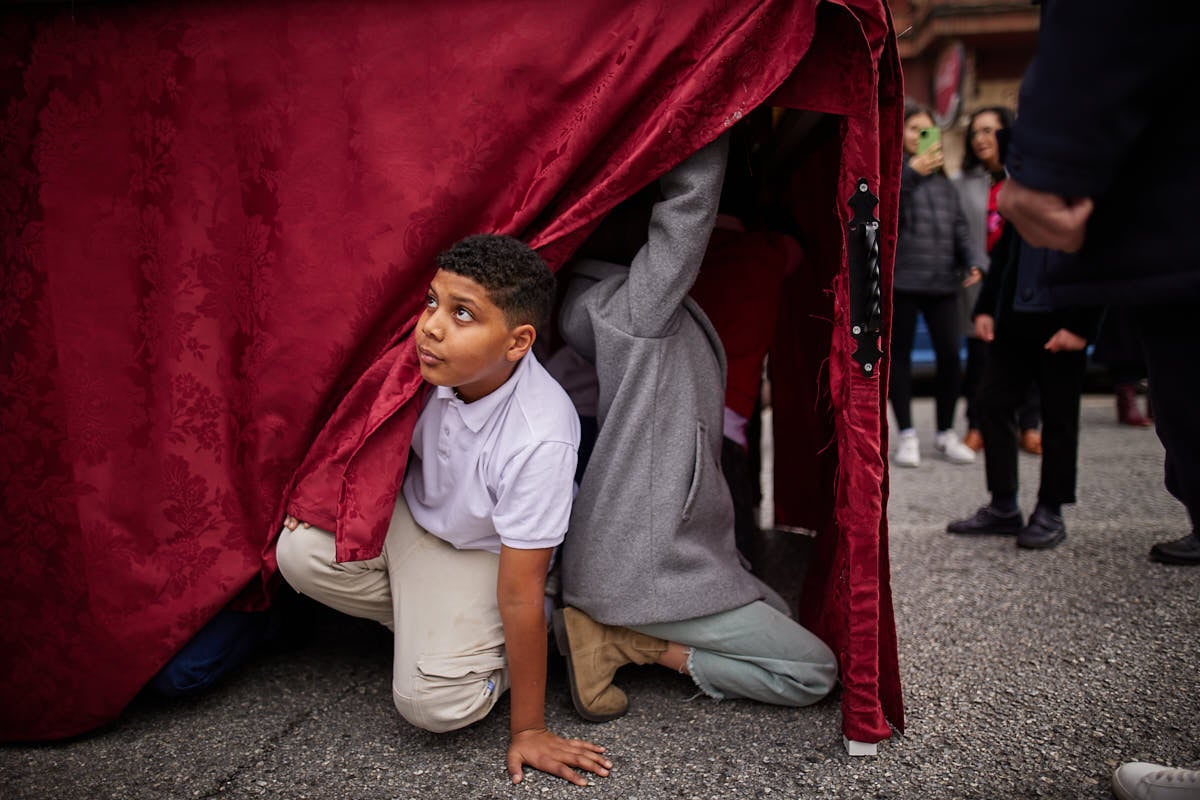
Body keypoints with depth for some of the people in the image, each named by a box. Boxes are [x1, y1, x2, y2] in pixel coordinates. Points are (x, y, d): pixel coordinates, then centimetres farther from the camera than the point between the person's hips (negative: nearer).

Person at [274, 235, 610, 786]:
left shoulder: (539, 439, -37)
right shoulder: (436, 364, -22)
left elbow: (519, 596, -29)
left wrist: (527, 730, -19)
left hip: (483, 551, -5)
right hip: (412, 511, 5)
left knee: (434, 702, -22)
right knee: (301, 552, -20)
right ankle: (430, 621, 2)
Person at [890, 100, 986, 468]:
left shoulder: (943, 181, 19)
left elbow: (960, 227, 16)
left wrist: (974, 260, 1)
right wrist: (911, 172, -26)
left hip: (943, 282, 5)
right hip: (900, 281, -4)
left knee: (950, 354, 1)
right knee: (900, 355, 3)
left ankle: (946, 432, 17)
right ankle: (906, 434, 13)